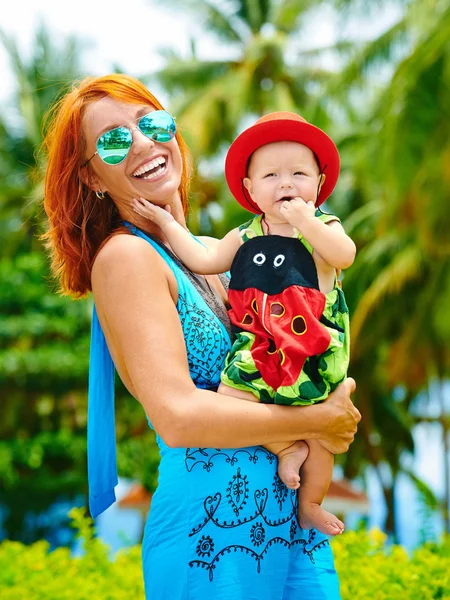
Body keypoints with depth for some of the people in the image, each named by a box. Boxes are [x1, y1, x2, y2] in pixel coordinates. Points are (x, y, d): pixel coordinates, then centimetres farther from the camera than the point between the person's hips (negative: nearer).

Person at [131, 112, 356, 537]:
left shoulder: (322, 229, -3)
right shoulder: (246, 237, 6)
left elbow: (345, 255, -23)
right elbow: (203, 260, 4)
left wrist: (306, 222, -31)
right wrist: (166, 223, 2)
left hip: (312, 350, -2)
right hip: (257, 344, 2)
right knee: (230, 399, -21)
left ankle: (309, 507, 28)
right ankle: (286, 448, 2)